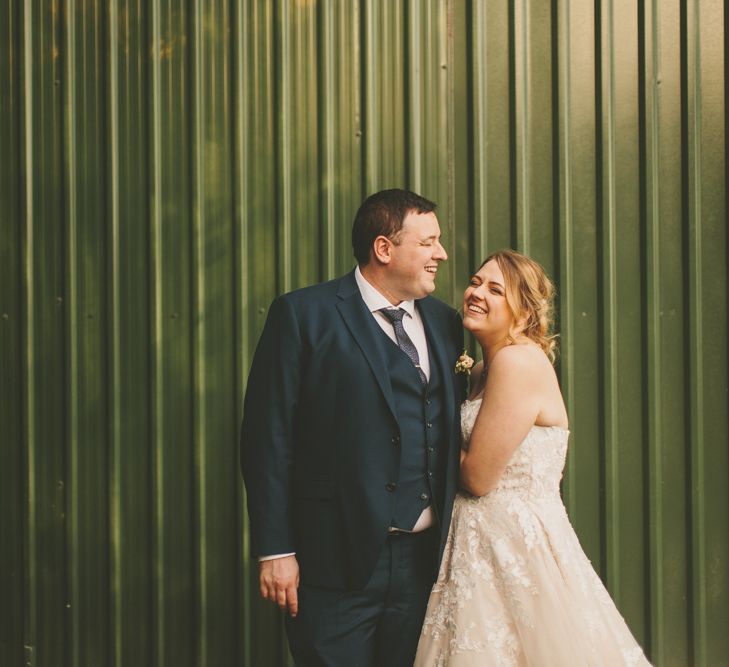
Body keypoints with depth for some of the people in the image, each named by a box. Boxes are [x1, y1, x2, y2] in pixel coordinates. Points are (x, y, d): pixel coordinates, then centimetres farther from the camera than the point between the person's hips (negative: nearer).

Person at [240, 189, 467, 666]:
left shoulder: (444, 322, 12)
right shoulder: (304, 314, -5)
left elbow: (453, 429, 13)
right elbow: (269, 438, -7)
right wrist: (275, 551, -11)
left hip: (423, 557, 5)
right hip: (338, 561, -5)